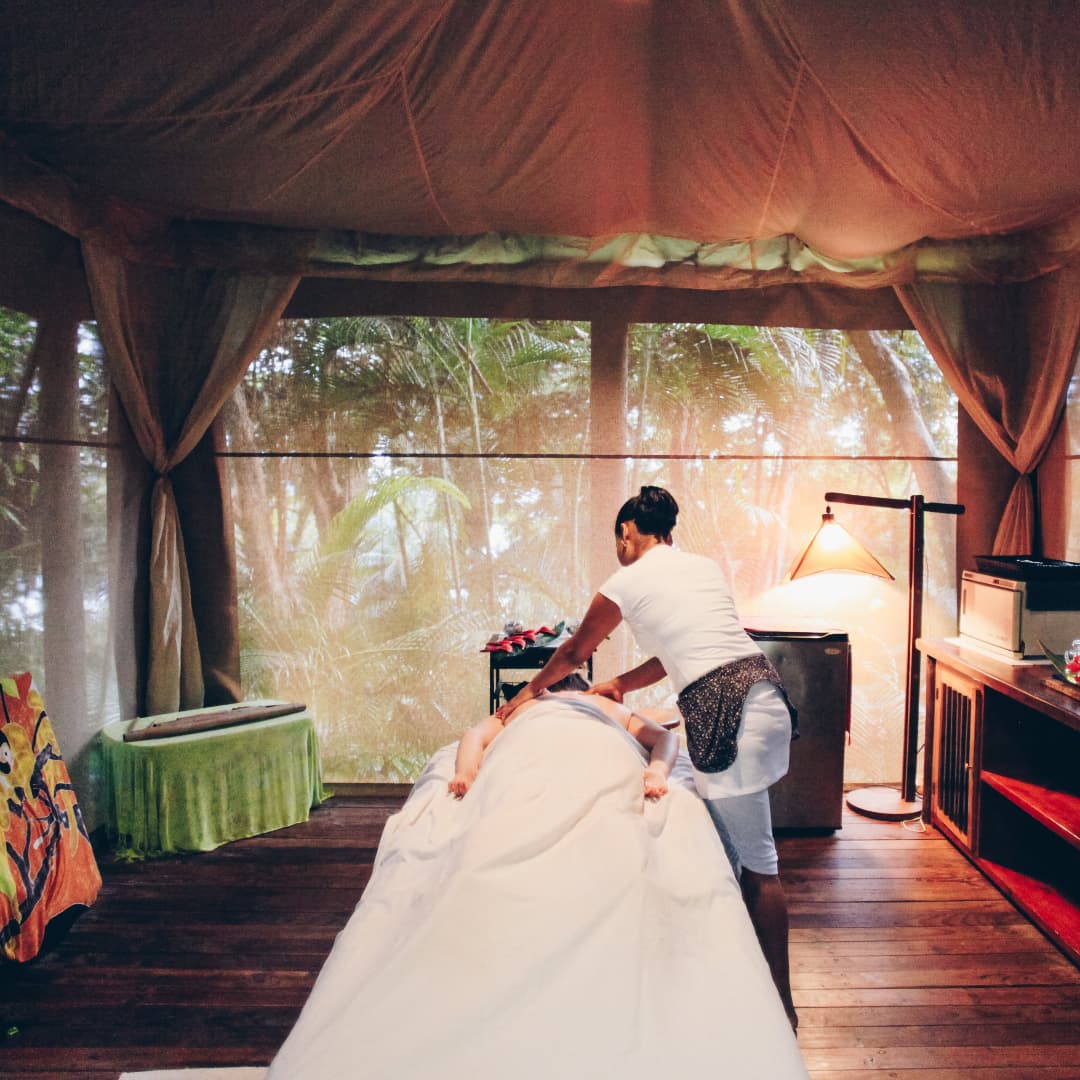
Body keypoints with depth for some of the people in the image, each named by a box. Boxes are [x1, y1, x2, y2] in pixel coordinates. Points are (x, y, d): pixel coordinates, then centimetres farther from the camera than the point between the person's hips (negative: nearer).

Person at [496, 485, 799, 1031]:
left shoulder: (627, 581, 1)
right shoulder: (706, 565, 18)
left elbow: (575, 651, 16)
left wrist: (531, 689, 34)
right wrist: (622, 683, 34)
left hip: (724, 711, -8)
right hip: (765, 693, 8)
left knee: (757, 862, 2)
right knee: (728, 841, 18)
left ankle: (781, 1002, 16)